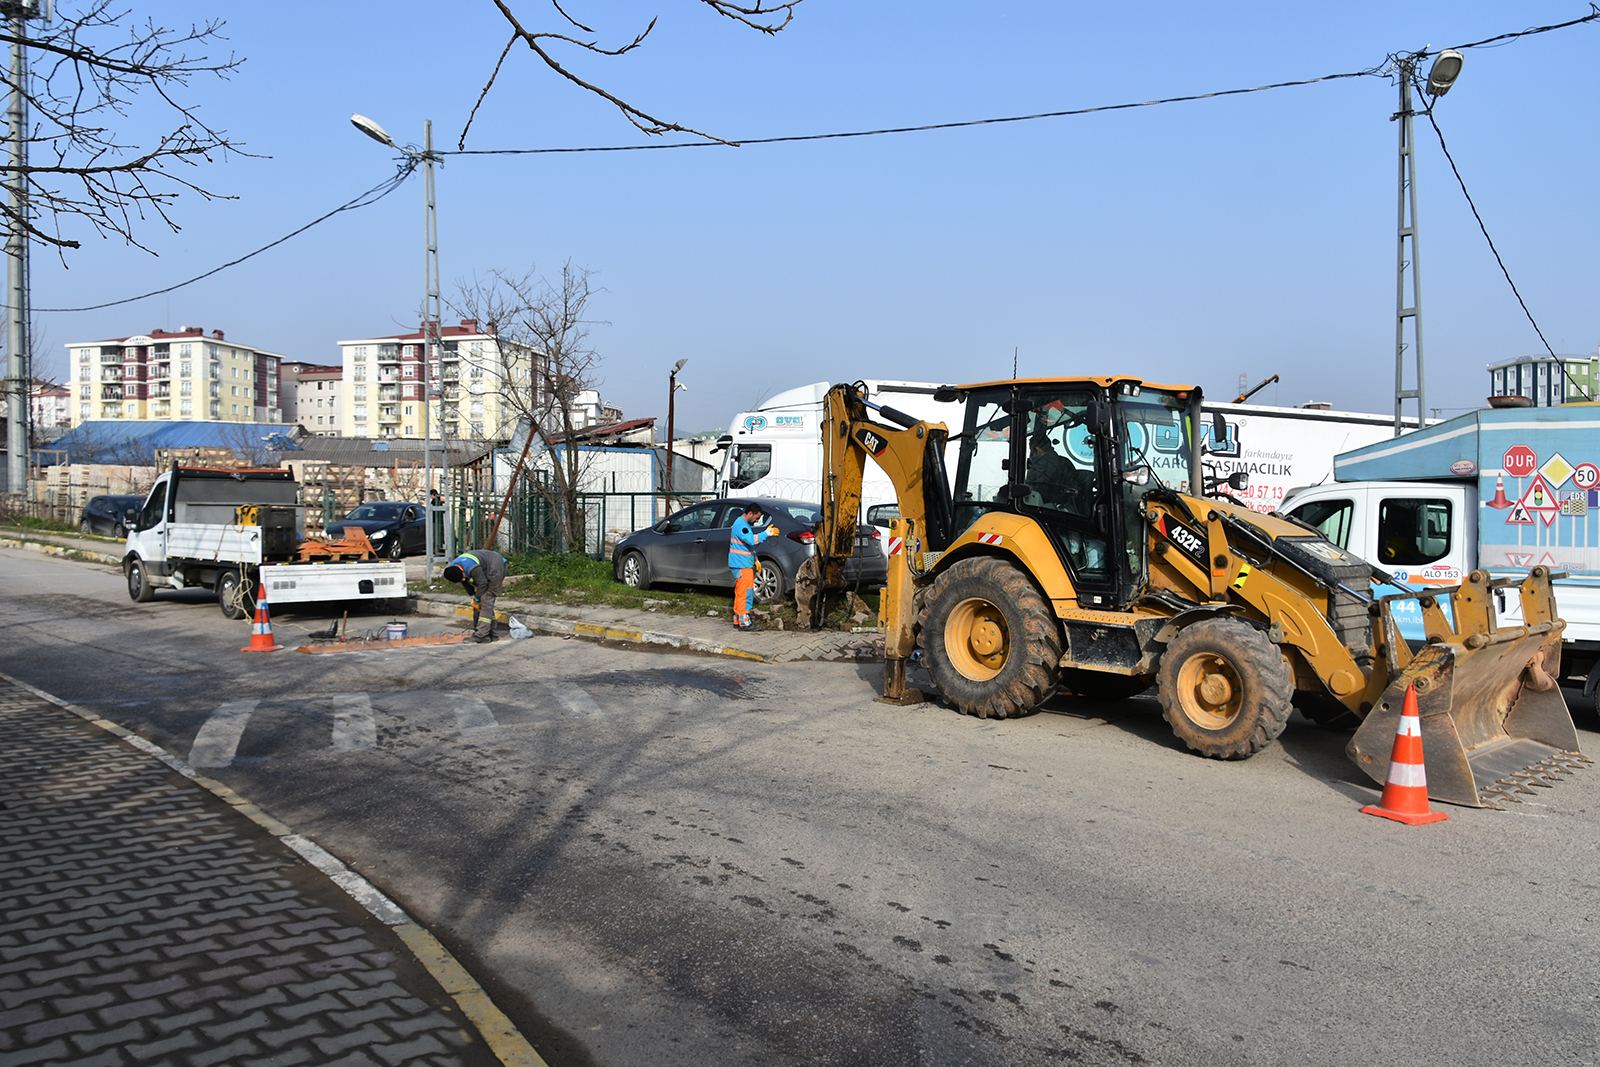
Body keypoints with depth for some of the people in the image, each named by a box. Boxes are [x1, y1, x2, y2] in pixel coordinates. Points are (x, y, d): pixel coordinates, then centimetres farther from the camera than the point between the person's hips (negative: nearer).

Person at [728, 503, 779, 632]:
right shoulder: (740, 525, -17)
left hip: (744, 565, 11)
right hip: (742, 565, -11)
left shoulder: (745, 524, 17)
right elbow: (752, 540, -31)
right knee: (745, 593, -10)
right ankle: (745, 623, -8)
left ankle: (738, 620, 21)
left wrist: (755, 559, 20)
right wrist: (767, 533, -26)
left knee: (741, 593, 15)